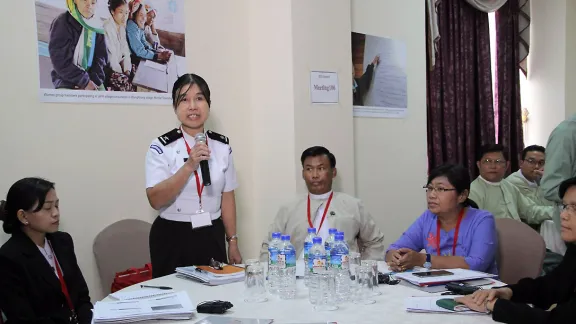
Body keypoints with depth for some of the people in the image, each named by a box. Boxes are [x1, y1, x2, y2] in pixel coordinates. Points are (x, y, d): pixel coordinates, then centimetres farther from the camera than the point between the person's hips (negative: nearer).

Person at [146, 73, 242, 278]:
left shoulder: (222, 146, 3)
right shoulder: (161, 148, -9)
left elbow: (227, 197, 6)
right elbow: (155, 200, -18)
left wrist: (232, 242, 6)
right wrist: (189, 166, -27)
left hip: (212, 237, 3)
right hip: (173, 239, -3)